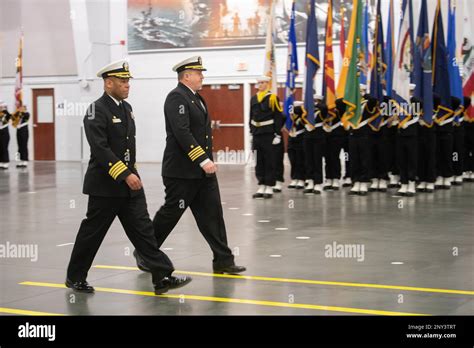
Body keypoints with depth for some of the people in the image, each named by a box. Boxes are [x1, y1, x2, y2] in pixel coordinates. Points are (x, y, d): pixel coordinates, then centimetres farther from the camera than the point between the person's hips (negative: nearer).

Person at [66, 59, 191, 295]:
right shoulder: (96, 110, -14)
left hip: (129, 182, 7)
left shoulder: (126, 108, 11)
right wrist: (125, 175, -26)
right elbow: (100, 149, -23)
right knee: (92, 232, 6)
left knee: (143, 229, 0)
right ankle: (75, 277, 22)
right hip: (105, 185, -7)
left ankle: (162, 277, -5)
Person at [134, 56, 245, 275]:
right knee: (170, 213, 2)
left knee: (212, 213, 4)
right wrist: (203, 160, -26)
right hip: (182, 171, -9)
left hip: (202, 170, 9)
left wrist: (207, 160, 16)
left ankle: (223, 261, 5)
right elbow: (182, 133, -23)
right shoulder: (176, 97, -14)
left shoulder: (196, 98, 16)